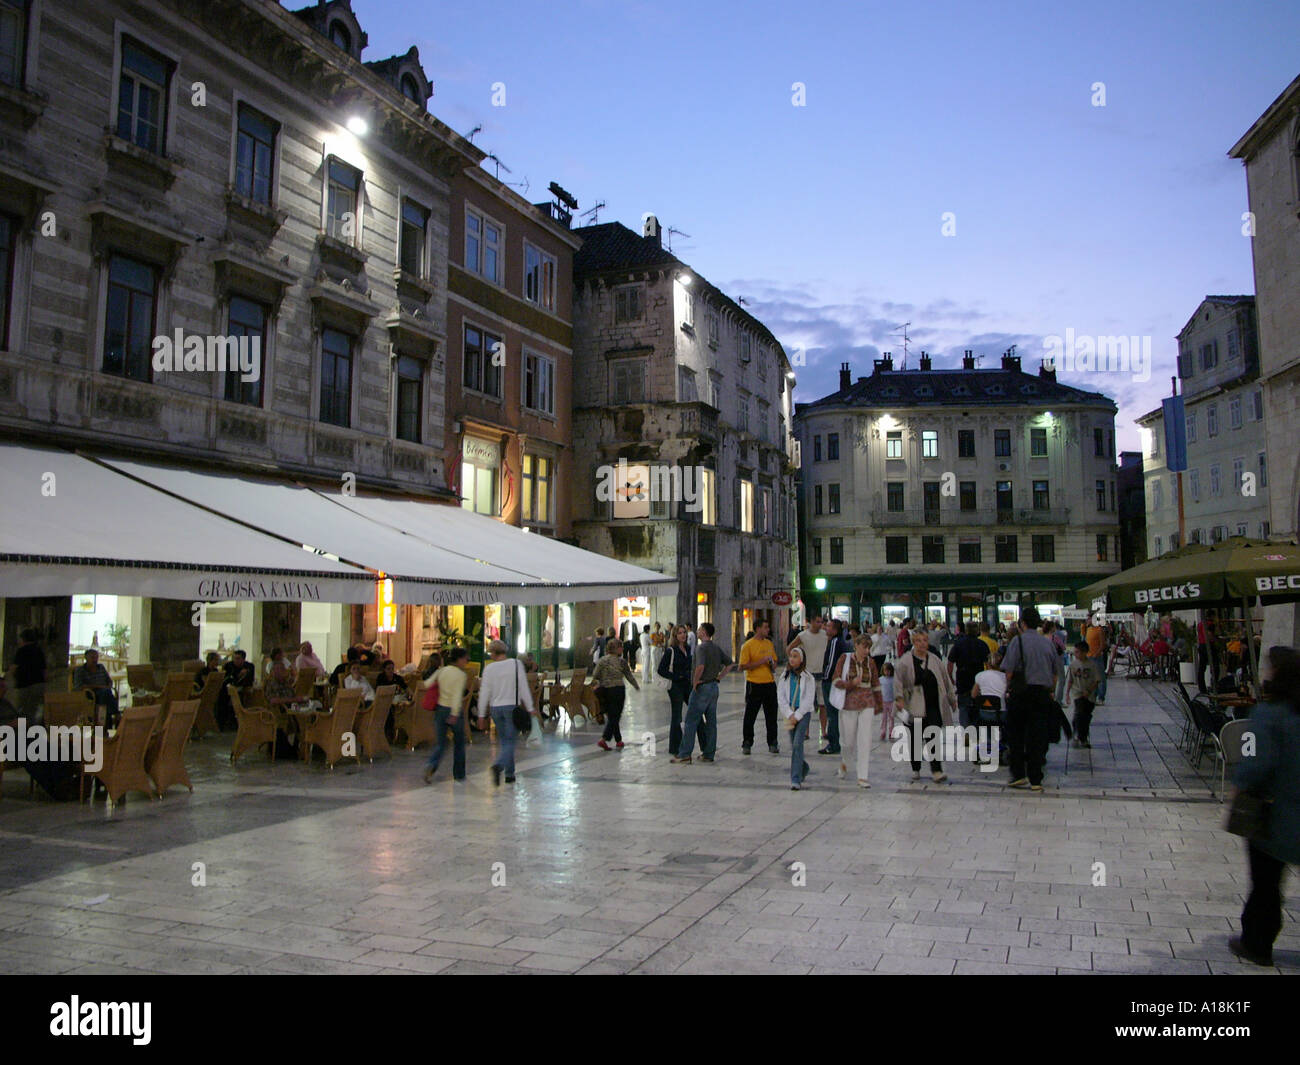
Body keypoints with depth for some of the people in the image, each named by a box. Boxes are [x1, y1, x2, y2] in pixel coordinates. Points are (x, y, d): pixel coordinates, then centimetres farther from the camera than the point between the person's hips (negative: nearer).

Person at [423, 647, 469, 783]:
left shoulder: (441, 671, 5)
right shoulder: (461, 675, -10)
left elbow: (426, 684, 5)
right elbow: (458, 695, -20)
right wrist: (454, 714, -25)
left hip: (440, 709, 4)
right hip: (453, 711, -4)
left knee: (440, 743, 9)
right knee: (459, 743, 14)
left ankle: (431, 765, -19)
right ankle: (459, 774, 20)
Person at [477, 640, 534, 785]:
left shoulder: (489, 668, -4)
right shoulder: (516, 663, -6)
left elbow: (484, 692, -3)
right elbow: (524, 687, -7)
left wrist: (482, 713, 5)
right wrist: (530, 708, -1)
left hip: (495, 708, 2)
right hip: (512, 706, -2)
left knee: (503, 740, 16)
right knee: (510, 741, 1)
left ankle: (509, 774, 19)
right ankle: (498, 766, -24)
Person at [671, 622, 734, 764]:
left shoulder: (701, 647, -14)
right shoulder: (717, 648, 11)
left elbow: (700, 666, -29)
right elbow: (730, 664, 16)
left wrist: (695, 682, -17)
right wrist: (718, 677, 12)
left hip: (702, 687, -8)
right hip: (714, 687, 8)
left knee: (691, 721, -4)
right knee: (711, 722, 10)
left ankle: (684, 754, -5)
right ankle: (708, 754, 13)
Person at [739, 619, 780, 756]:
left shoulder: (769, 643, 12)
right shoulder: (748, 645, -7)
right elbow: (743, 666, -13)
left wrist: (772, 664, 0)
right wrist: (761, 661, -16)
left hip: (770, 683, 5)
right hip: (754, 684, -5)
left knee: (771, 715, 8)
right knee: (750, 715, 2)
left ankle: (772, 743, 17)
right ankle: (746, 744, 12)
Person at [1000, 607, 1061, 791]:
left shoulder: (1018, 640, -7)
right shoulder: (1048, 642, 6)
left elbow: (1009, 670, -10)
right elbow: (1055, 671, 12)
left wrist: (1009, 689, 4)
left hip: (1020, 692, -3)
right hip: (1042, 693, 3)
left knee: (1016, 736, 10)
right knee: (1038, 737, 6)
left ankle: (1018, 775, 9)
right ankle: (1035, 780, 7)